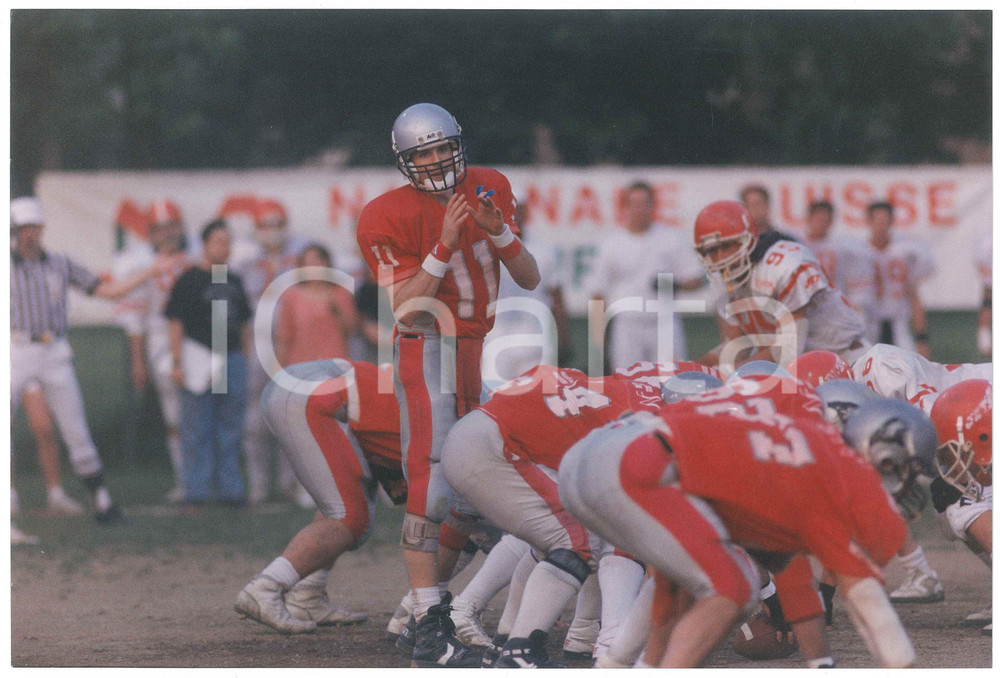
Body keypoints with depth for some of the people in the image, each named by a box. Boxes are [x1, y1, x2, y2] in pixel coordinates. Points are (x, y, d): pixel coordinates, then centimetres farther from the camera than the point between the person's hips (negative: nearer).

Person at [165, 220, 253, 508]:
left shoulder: (233, 281, 15)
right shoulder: (189, 280, -4)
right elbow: (176, 323, -7)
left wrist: (246, 359, 16)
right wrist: (177, 363, -14)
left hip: (232, 359, 6)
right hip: (199, 361, -6)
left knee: (230, 429, 10)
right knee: (197, 429, -3)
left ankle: (230, 487, 16)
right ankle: (196, 491, 1)